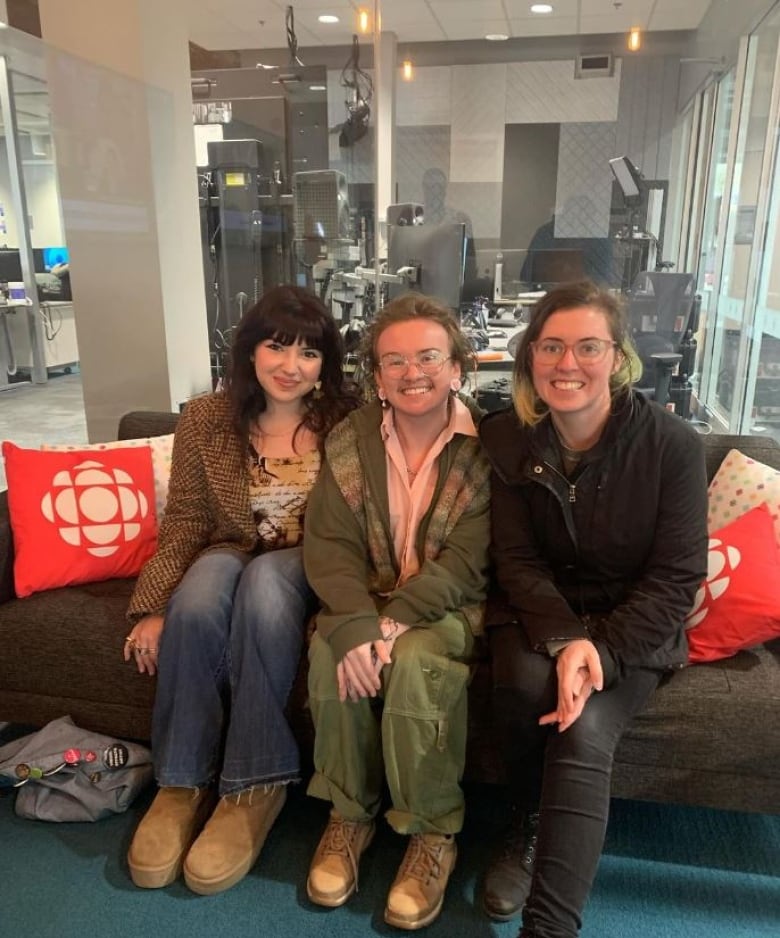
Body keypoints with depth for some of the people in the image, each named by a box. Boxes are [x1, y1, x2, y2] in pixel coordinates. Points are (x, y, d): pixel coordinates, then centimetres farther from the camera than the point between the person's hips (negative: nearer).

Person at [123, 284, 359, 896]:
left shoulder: (344, 422, -4)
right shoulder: (206, 419, -1)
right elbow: (184, 524, -1)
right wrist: (152, 609, -11)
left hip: (306, 564, -1)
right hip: (229, 553, 2)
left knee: (263, 585, -36)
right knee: (194, 604, -33)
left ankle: (254, 786, -24)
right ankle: (183, 781, -15)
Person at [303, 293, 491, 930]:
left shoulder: (486, 446, -11)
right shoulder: (349, 442, -2)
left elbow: (466, 561, -17)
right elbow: (329, 547, -9)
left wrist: (392, 622, -27)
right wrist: (357, 626, -26)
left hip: (452, 607, -2)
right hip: (367, 599, 3)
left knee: (415, 660, -32)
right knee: (330, 649, -27)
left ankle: (434, 834, -7)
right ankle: (348, 814, -1)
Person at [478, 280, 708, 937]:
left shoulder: (673, 443, -12)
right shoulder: (505, 438, -6)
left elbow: (677, 576, -11)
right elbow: (517, 561, -6)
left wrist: (601, 652, -23)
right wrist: (564, 641, -24)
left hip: (633, 627, -1)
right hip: (538, 614, 2)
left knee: (583, 734, -28)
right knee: (526, 682, -29)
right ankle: (530, 826, 3)